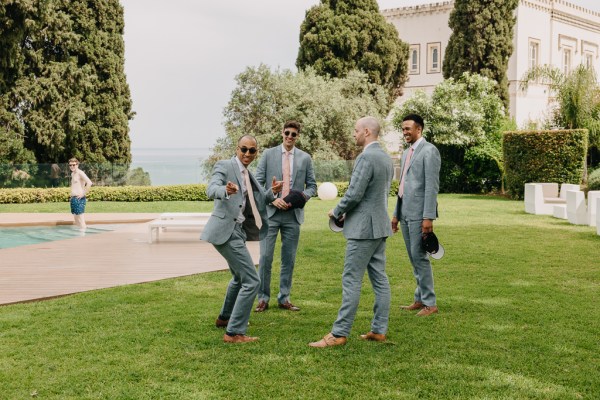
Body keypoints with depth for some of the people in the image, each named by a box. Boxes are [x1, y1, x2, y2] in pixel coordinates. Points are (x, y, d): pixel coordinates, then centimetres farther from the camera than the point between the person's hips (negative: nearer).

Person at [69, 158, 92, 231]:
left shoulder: (80, 173, -11)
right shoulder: (72, 174, 16)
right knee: (75, 216, 11)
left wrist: (83, 194, -20)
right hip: (73, 198, 9)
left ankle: (82, 230, -8)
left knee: (80, 216, -9)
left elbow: (89, 183, -24)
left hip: (79, 198, -9)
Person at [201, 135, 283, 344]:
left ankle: (225, 318, 47)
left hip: (236, 231, 10)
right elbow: (211, 190, -25)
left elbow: (259, 200, 18)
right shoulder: (224, 166, -8)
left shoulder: (248, 174, 17)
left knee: (239, 276, 28)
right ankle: (234, 332, -11)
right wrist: (226, 191, -47)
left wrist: (272, 192, -2)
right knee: (251, 281, -14)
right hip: (226, 230, -10)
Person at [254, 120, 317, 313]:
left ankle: (284, 298, 17)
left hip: (293, 215, 2)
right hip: (271, 212, -2)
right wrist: (273, 199, -13)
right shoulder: (268, 154, 3)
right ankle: (263, 298, 8)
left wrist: (304, 196, -10)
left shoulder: (305, 158, 7)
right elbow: (258, 183, 1)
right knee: (265, 257, -3)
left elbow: (312, 185, 11)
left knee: (289, 259, 7)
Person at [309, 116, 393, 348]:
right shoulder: (386, 158, 13)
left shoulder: (366, 157, -17)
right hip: (379, 225, 10)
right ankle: (379, 330, 14)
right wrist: (347, 212, 17)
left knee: (351, 280, -7)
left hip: (364, 227, -10)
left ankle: (339, 333, -4)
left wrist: (337, 212, -2)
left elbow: (354, 194, -20)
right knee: (379, 278, 10)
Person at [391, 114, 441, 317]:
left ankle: (430, 303, 1)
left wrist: (428, 217, -20)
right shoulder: (407, 153, 18)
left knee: (419, 256, -7)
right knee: (413, 258, 12)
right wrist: (396, 214, 20)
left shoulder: (429, 151, -9)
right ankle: (420, 299, 20)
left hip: (419, 213, -8)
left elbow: (432, 186, -15)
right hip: (406, 213, 8)